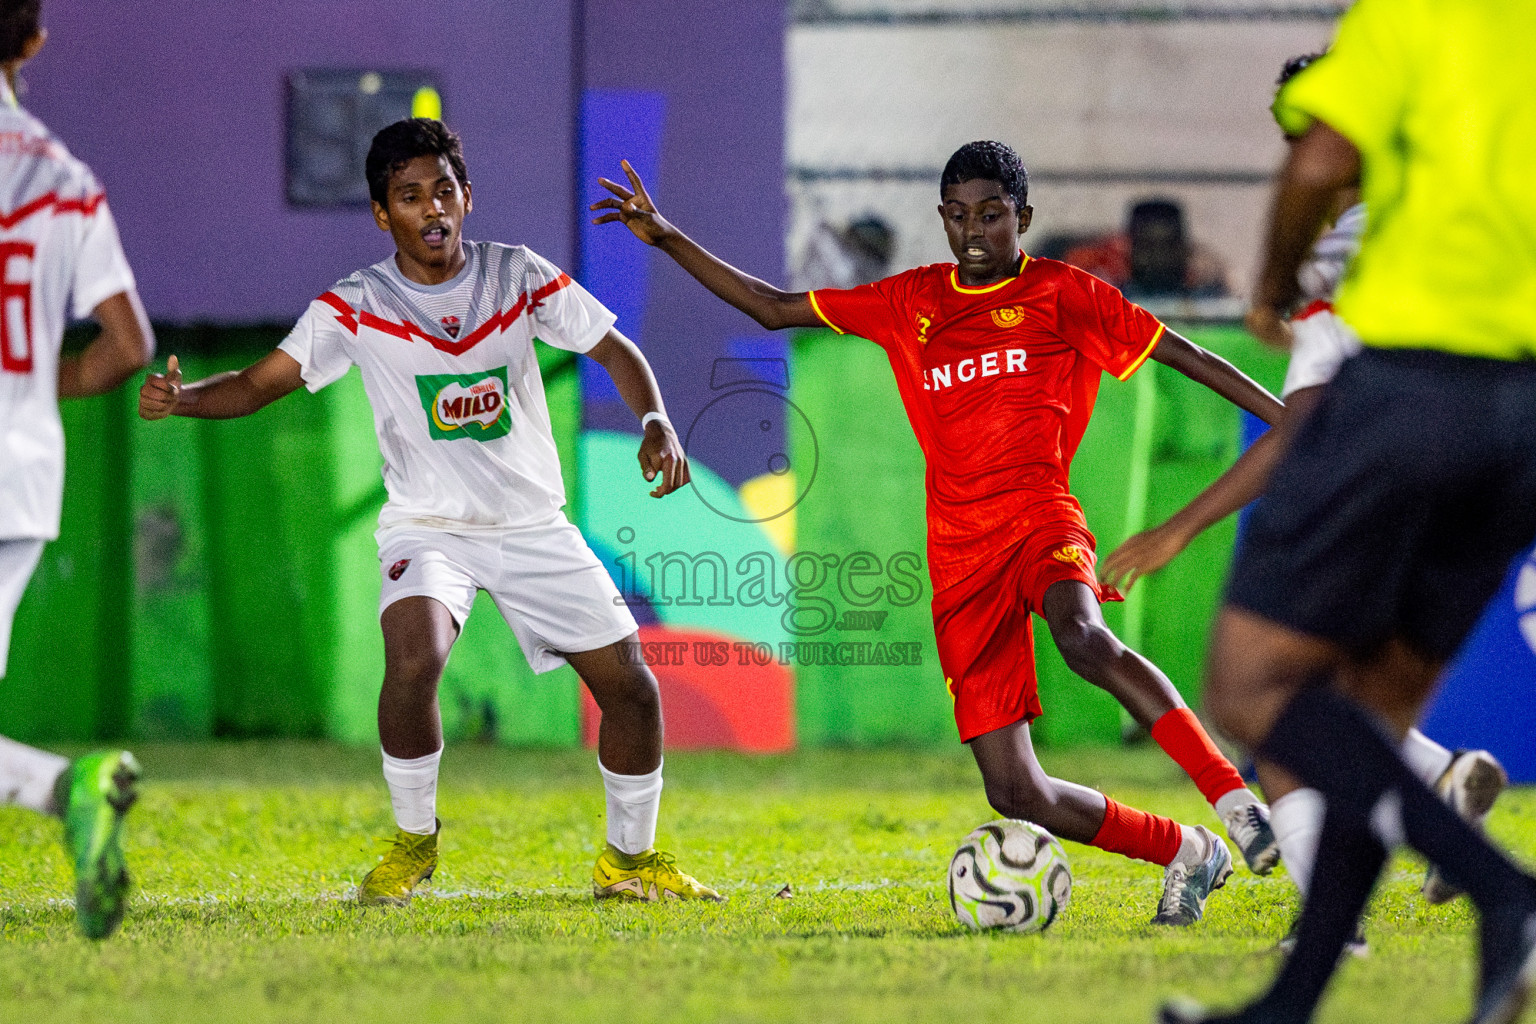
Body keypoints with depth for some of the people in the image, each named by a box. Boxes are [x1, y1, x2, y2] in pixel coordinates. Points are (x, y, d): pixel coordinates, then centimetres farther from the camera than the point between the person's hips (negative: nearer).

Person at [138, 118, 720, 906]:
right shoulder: (356, 307, -8)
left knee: (630, 686, -3)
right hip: (427, 527, -2)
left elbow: (613, 350, 1)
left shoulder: (520, 277, -4)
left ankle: (629, 858, 21)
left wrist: (656, 424, -18)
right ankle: (413, 841, -8)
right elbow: (262, 382, -11)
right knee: (414, 659, -31)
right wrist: (179, 398, -30)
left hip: (535, 528, 3)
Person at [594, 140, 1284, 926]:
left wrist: (1289, 416, -1)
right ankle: (1185, 853, 11)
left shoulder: (1060, 293, 6)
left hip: (1039, 520, -4)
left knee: (1084, 640, -40)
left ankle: (1231, 796, -36)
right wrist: (665, 239, 16)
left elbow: (1180, 353, 5)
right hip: (960, 558, 4)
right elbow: (774, 309, 21)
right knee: (1015, 794, -6)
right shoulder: (910, 303, 16)